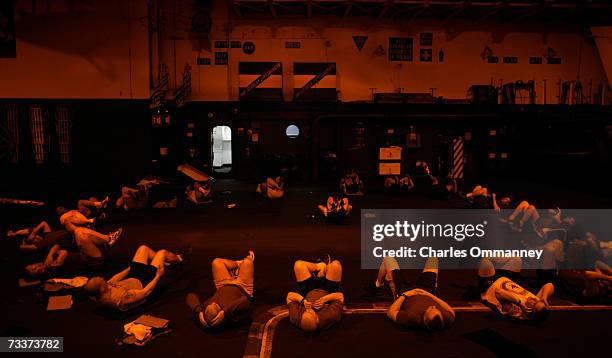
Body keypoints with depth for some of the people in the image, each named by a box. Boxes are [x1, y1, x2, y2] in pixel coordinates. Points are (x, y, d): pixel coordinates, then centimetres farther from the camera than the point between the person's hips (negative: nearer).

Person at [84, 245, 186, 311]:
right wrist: (158, 276, -21)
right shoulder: (120, 298, -44)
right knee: (162, 252, 4)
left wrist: (130, 268, 9)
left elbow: (113, 280, -4)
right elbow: (145, 292, -32)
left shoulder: (96, 295, -22)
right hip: (144, 283, -6)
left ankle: (163, 262, 43)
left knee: (143, 248, 14)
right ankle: (178, 258, 40)